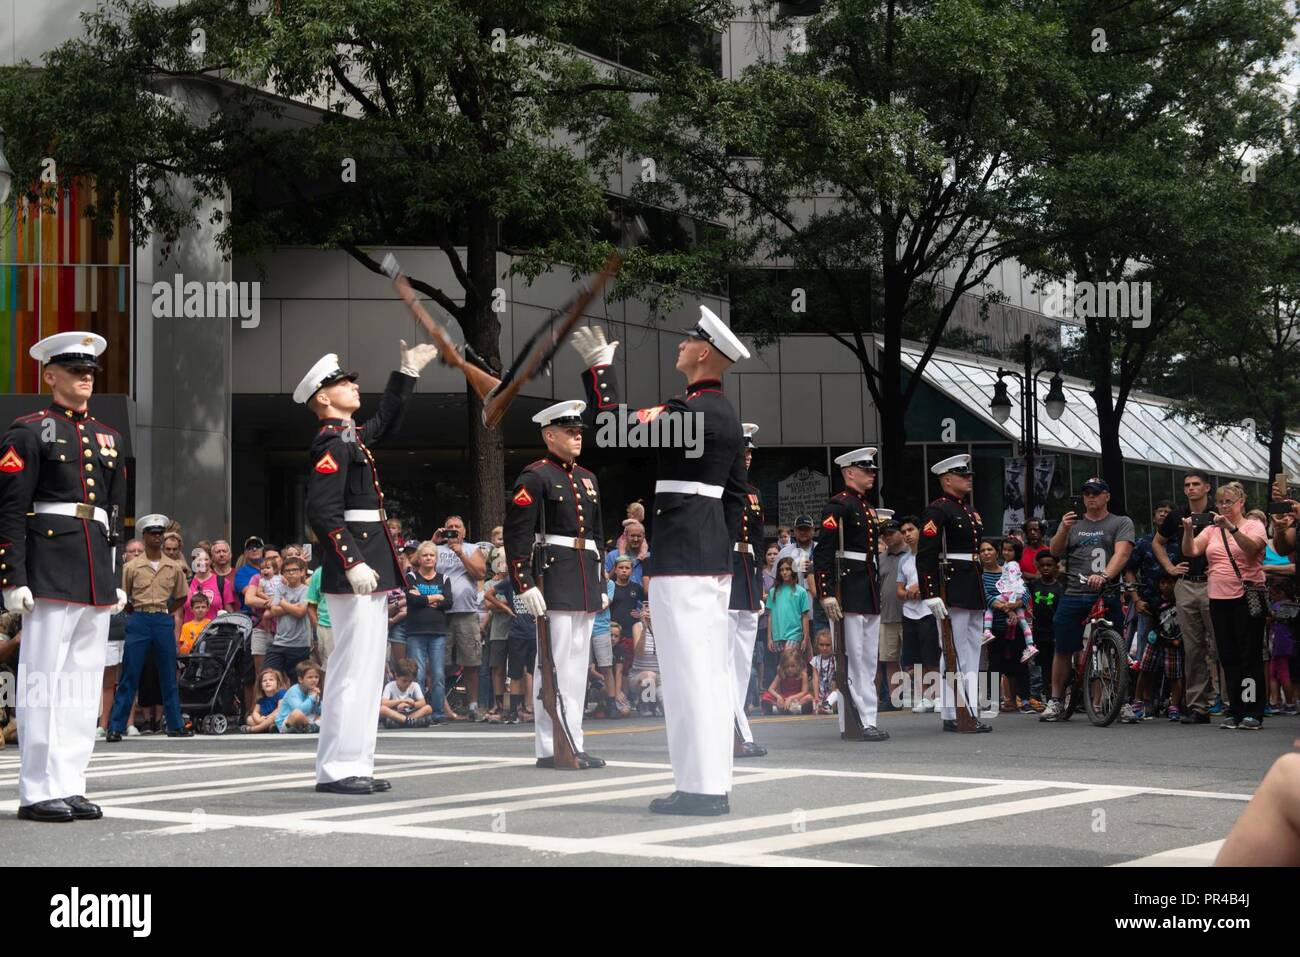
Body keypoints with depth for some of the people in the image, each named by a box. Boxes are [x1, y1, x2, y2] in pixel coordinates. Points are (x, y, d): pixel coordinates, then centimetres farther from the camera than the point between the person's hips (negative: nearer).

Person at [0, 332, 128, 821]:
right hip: (49, 573, -7)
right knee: (45, 680, -5)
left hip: (97, 578, 7)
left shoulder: (108, 438, 18)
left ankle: (70, 785, 13)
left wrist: (114, 579, 17)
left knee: (85, 684, 8)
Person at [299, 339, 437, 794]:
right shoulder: (332, 445, -12)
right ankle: (337, 769, -7)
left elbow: (383, 422, 40)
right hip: (354, 573, -10)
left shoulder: (352, 436, 17)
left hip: (370, 571, 10)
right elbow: (322, 513, -20)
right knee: (353, 670, -10)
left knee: (367, 671, 11)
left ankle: (355, 765, 15)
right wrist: (353, 563, -25)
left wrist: (407, 373, 38)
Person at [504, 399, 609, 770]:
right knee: (556, 663, -8)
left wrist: (601, 586, 21)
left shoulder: (588, 479, 19)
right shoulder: (535, 477, -6)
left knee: (578, 663, 9)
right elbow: (516, 535, -13)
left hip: (585, 581, 8)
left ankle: (570, 742, 14)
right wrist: (525, 584, -20)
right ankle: (553, 747, -6)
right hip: (553, 581, -8)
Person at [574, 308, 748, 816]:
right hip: (715, 553, 10)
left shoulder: (692, 410, -15)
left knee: (688, 669, -7)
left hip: (681, 554, -10)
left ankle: (699, 788, -5)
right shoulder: (726, 414, 15)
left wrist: (599, 369, -10)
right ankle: (714, 784, 14)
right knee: (711, 669, 10)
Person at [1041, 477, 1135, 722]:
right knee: (1064, 650, 2)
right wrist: (1063, 530, -12)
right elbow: (1055, 551, 7)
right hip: (1073, 596, 2)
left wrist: (1104, 575, -26)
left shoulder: (1121, 523, 8)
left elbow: (1122, 553, -8)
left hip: (1106, 596, -2)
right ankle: (1055, 701, 11)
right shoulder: (1073, 522, 18)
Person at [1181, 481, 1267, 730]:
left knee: (1250, 655, -4)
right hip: (1219, 599, 5)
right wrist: (1188, 531, -17)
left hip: (1247, 597, -5)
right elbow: (1191, 551, 0)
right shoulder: (1212, 529, 13)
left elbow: (1251, 547, -20)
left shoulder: (1254, 525, 1)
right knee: (1228, 658, 7)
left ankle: (1253, 712, -1)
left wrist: (1231, 527, -32)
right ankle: (1234, 712, 12)